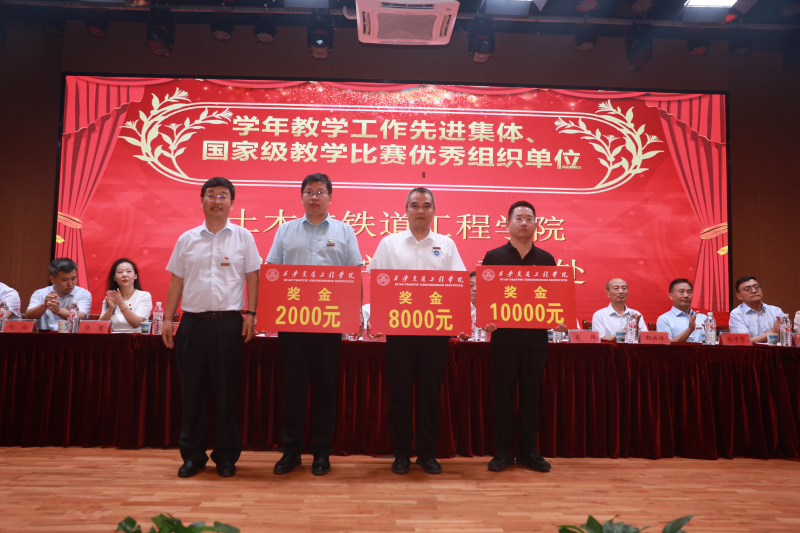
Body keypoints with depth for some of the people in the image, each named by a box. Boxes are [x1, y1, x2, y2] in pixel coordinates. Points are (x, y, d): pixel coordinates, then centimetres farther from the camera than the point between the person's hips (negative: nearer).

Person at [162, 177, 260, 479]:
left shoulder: (242, 237, 5)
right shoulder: (187, 239, 11)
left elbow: (252, 278, 3)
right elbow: (176, 281, 12)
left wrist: (251, 314, -6)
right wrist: (168, 318, 6)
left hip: (228, 323, -2)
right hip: (193, 321, 2)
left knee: (227, 391, 3)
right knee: (192, 391, 6)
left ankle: (226, 456, 15)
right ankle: (193, 454, 19)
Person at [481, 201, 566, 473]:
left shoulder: (546, 259, 10)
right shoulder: (494, 256, 4)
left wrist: (558, 321, -6)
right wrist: (486, 320, -14)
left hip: (536, 337, 2)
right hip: (504, 336, -2)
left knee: (531, 394, 7)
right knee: (504, 394, 3)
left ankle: (528, 450, 17)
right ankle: (504, 450, 14)